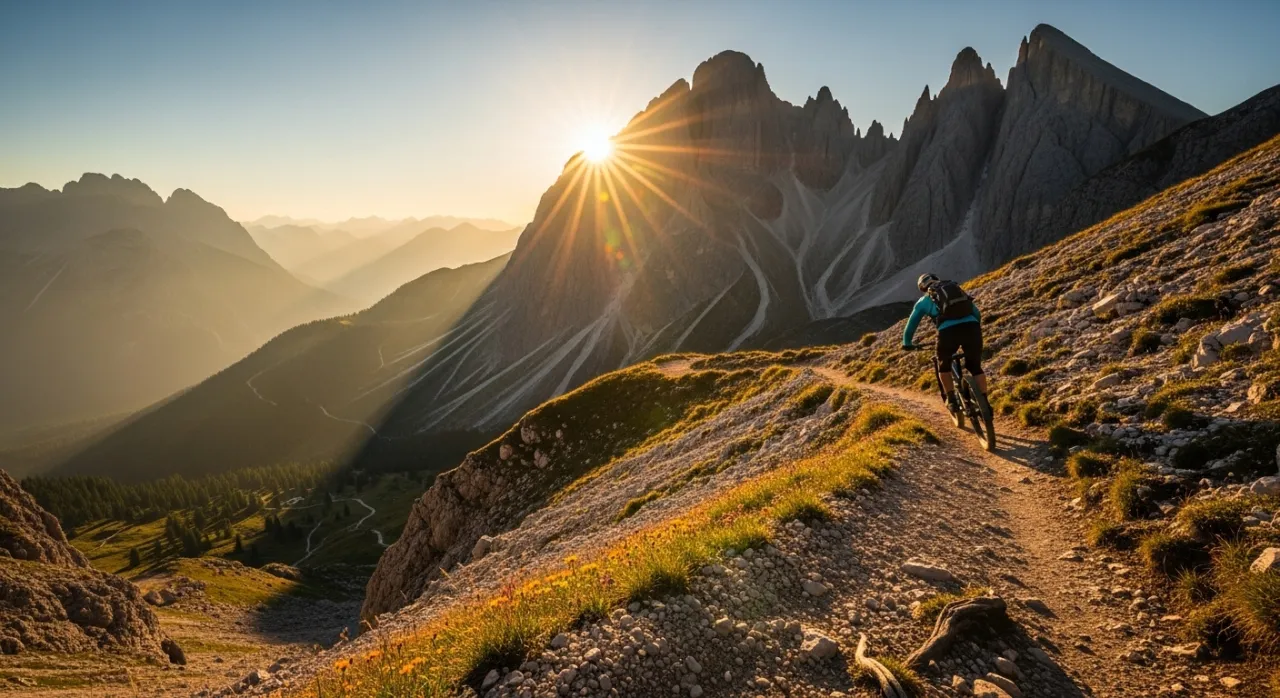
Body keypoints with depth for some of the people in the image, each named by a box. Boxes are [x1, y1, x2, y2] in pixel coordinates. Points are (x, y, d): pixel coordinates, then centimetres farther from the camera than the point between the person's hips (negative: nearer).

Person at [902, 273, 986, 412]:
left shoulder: (924, 300, 24)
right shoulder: (958, 289, 32)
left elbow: (911, 323, 31)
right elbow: (977, 313, 37)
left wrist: (907, 343, 44)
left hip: (948, 331, -2)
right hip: (971, 327, 3)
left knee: (944, 366, 24)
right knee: (976, 368, 20)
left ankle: (952, 400, 17)